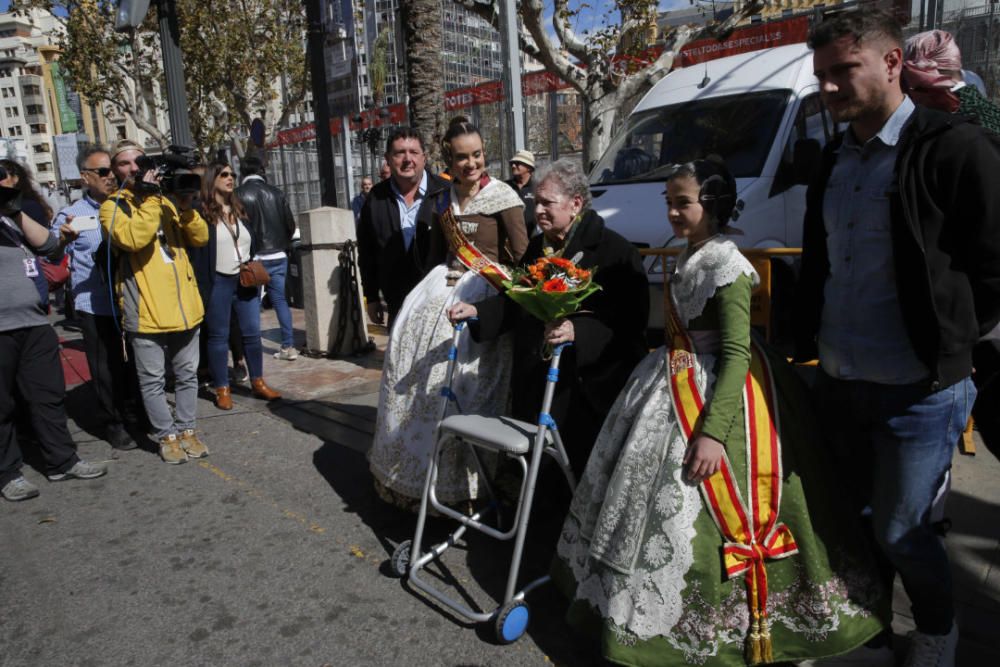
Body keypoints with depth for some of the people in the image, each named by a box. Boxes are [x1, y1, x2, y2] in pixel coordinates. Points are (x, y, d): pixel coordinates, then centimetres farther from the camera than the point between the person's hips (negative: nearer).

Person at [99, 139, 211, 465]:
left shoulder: (167, 199, 13)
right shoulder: (113, 205, 0)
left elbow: (200, 238, 5)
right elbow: (132, 238, -21)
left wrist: (185, 206, -10)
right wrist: (149, 198, -17)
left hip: (183, 306, 4)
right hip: (145, 310, -4)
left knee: (187, 374, 13)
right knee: (153, 380, 5)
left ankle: (186, 429, 27)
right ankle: (167, 435, 19)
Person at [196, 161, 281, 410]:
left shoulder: (240, 210, 13)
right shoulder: (203, 212, -6)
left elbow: (254, 243, 19)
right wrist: (204, 285, -15)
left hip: (246, 281, 5)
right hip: (218, 283, -5)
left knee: (252, 332, 7)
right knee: (219, 336, 4)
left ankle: (258, 382, 18)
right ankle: (222, 389, 12)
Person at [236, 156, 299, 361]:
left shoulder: (239, 195, -8)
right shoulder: (276, 193, 2)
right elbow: (290, 224, 5)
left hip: (253, 259, -3)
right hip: (278, 256, 3)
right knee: (280, 299, 10)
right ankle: (289, 346, 10)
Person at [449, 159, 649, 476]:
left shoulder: (616, 250, -11)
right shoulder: (538, 246, 12)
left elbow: (629, 323, -18)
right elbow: (513, 300, 17)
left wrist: (576, 331, -31)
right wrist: (475, 310, 2)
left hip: (588, 387, -6)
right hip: (535, 381, 6)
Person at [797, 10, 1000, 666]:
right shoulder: (834, 162, 9)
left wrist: (946, 350, -7)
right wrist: (809, 341, 9)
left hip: (917, 393, -6)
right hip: (838, 385, 6)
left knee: (901, 532, 8)